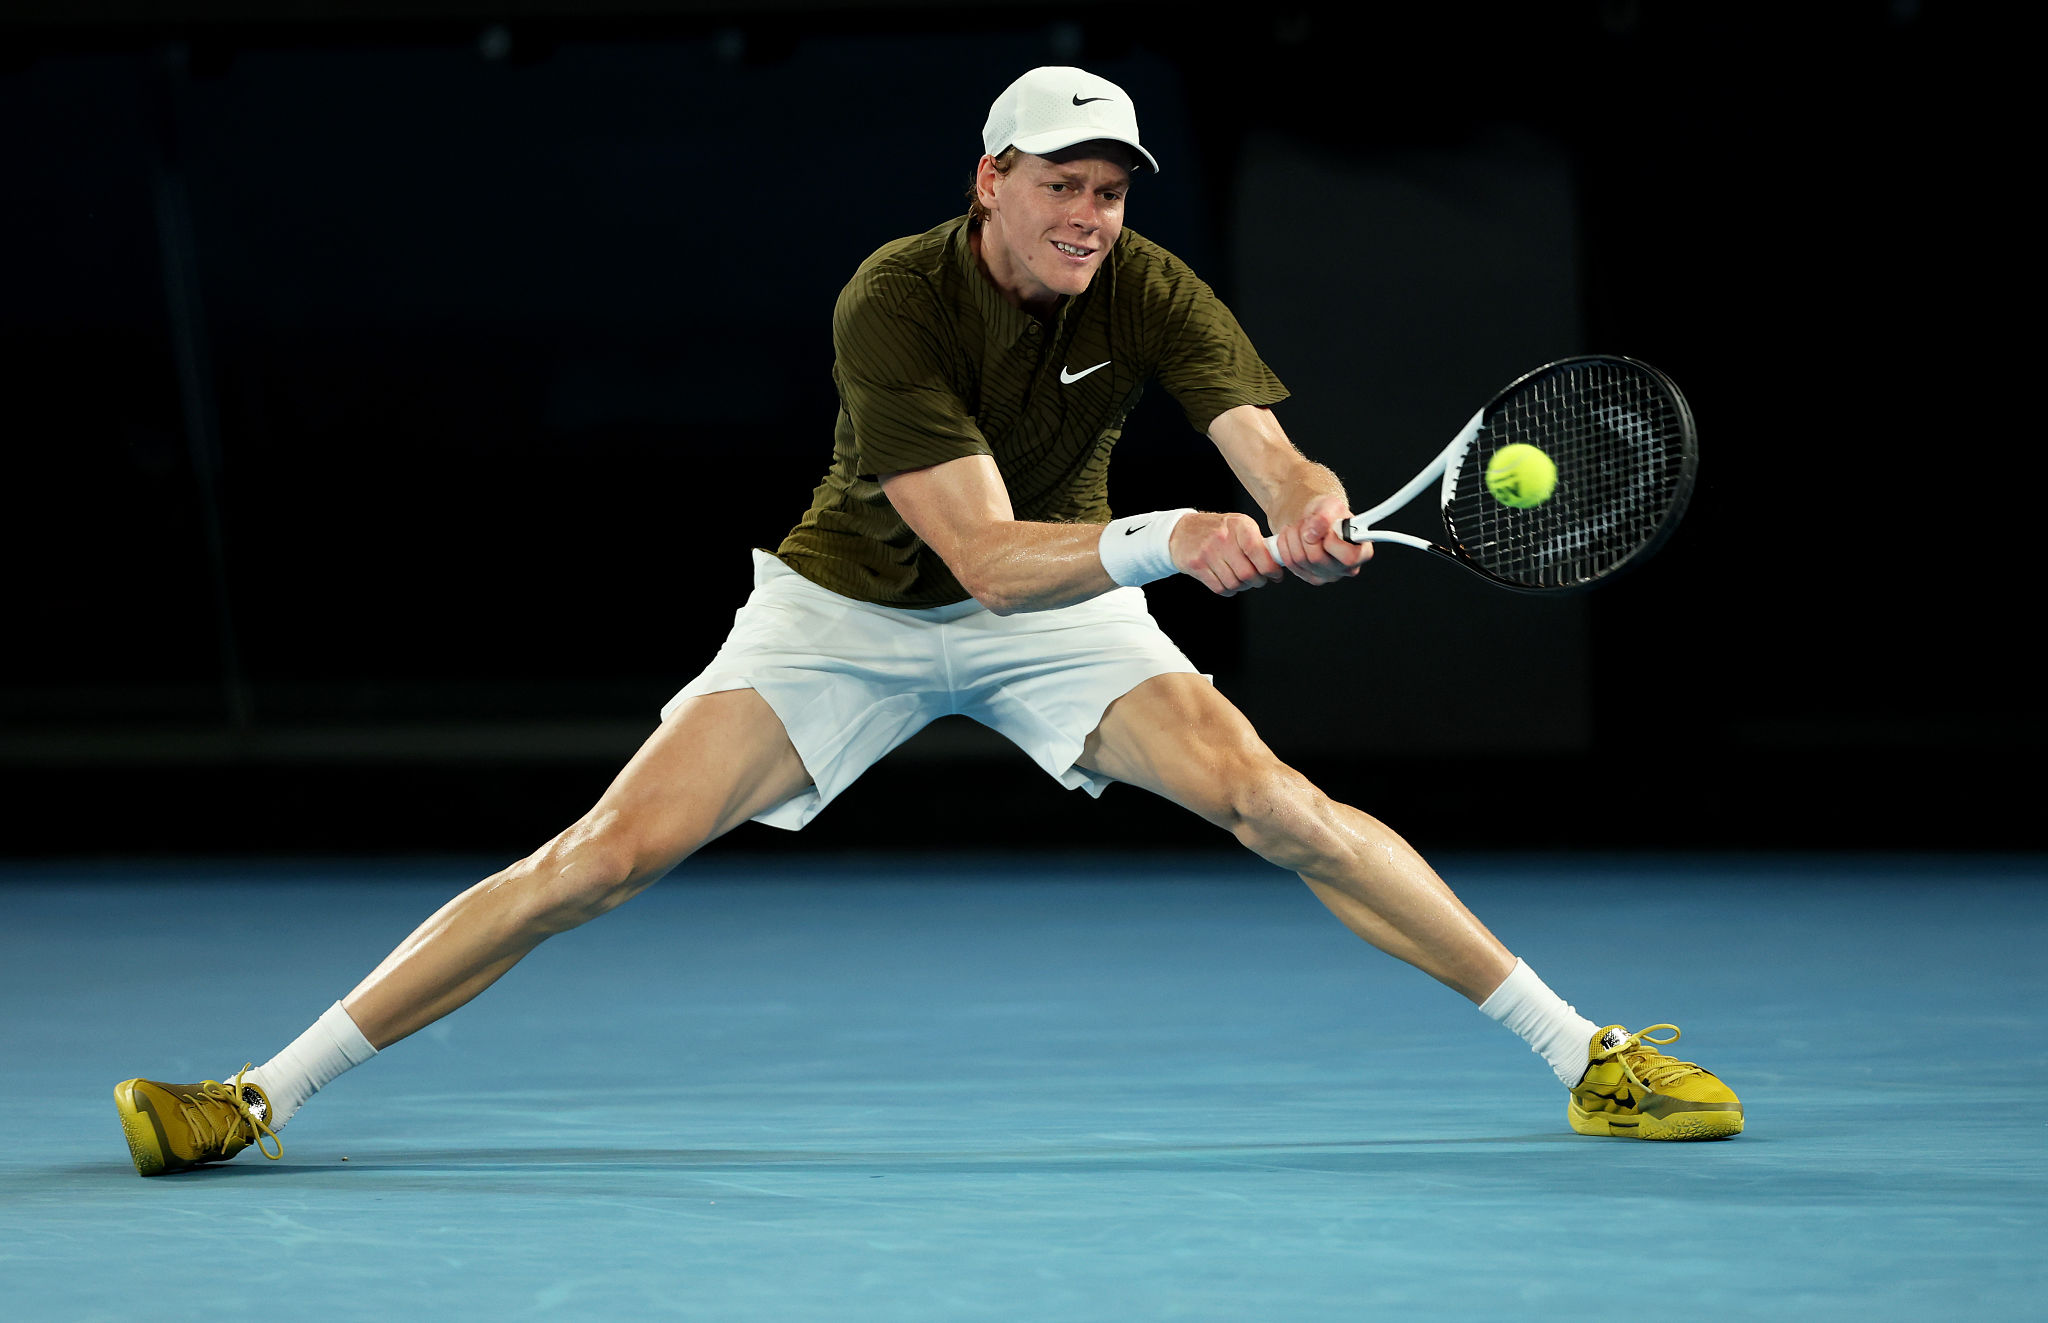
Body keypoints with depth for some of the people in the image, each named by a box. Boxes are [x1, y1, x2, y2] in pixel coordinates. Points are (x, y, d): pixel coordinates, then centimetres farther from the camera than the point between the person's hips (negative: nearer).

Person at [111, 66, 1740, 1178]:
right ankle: (265, 1094, -10)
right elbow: (985, 552, -35)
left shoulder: (1148, 293, -18)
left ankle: (1589, 1053, -11)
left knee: (1272, 799, -20)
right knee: (614, 848, -16)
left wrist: (1312, 517, -54)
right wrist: (1167, 541, -50)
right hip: (852, 606, -2)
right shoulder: (893, 303, -28)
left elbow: (1278, 465, -30)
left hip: (1062, 603, 2)